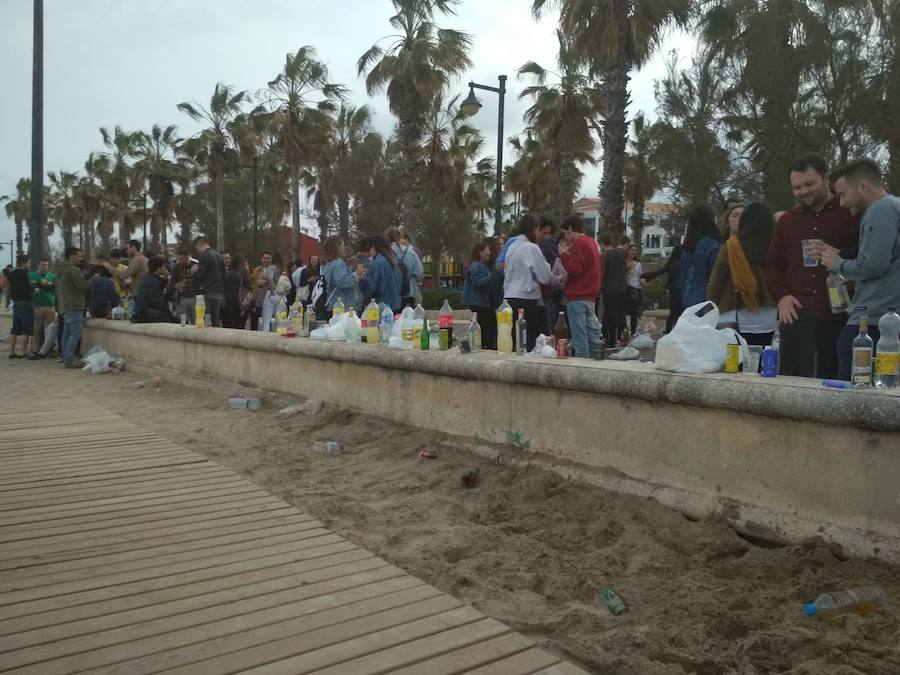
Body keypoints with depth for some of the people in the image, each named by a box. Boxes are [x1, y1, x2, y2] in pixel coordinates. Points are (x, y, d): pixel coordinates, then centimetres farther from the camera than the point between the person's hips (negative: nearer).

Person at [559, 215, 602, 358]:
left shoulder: (579, 243, -11)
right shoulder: (591, 242, 17)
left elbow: (574, 269, -18)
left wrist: (563, 253, -5)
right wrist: (568, 253, 10)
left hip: (577, 297, -9)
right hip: (589, 296, 9)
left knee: (579, 335, -7)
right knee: (592, 334, 11)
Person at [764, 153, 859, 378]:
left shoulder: (851, 215, 4)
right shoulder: (787, 220, 17)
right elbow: (773, 264, 20)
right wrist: (781, 296, 4)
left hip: (840, 316, -2)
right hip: (797, 313, 3)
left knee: (833, 379, 4)